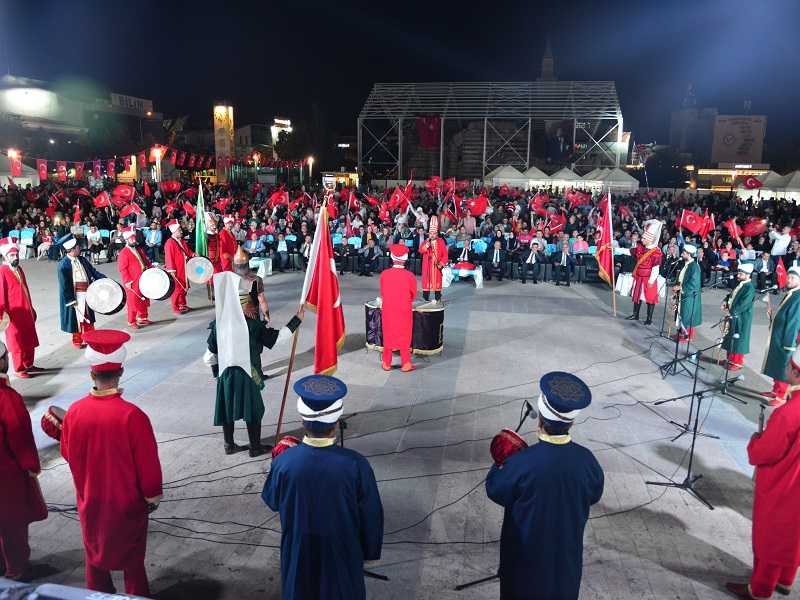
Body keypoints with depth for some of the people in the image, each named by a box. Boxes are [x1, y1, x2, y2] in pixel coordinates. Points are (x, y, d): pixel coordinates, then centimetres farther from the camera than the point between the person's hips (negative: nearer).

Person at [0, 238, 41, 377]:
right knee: (17, 343, 6)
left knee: (30, 341, 16)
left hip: (27, 313, 7)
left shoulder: (19, 269, 8)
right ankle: (19, 370, 18)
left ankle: (29, 365, 31)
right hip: (14, 315, -7)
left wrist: (32, 309, 19)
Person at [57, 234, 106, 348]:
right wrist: (70, 300, -18)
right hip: (75, 296, -7)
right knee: (77, 319, 6)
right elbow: (64, 284, -16)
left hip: (86, 294, 7)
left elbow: (93, 271, 11)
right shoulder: (64, 264, -16)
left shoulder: (82, 260, 5)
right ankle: (77, 341, 21)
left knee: (88, 317, 18)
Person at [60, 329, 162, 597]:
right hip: (127, 500, -4)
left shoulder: (74, 412, -15)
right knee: (132, 555, 16)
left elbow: (68, 453, 2)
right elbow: (148, 463, -19)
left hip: (90, 499, 4)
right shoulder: (132, 415, -28)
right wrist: (152, 496, -3)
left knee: (95, 551, 25)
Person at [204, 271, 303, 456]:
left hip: (225, 373, 5)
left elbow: (210, 354, 2)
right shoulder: (252, 325, -19)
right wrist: (296, 320, -5)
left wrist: (217, 371, 18)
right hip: (247, 374, -4)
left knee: (228, 409, 18)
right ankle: (255, 447, 20)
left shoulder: (217, 324, -5)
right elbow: (276, 338, -12)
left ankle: (229, 445, 31)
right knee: (253, 411, 11)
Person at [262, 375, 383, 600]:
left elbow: (272, 501, -4)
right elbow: (371, 514, -15)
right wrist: (370, 551, 2)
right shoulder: (355, 464, -28)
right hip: (342, 550, -1)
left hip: (299, 550, 2)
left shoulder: (283, 462, -24)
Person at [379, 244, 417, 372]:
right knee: (404, 337, 11)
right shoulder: (410, 276, -16)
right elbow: (413, 295, -3)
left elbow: (382, 293, 2)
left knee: (388, 336, 15)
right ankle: (406, 364, 17)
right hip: (404, 311, -2)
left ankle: (386, 363, 22)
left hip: (387, 310, 2)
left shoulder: (384, 274, -11)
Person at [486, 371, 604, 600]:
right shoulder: (586, 459, -23)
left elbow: (494, 491, -15)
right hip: (567, 550, 3)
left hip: (527, 551, -2)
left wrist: (501, 464, 1)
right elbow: (594, 496, -3)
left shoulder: (521, 463, -33)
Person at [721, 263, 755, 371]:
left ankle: (737, 363, 16)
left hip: (741, 319, -9)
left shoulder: (749, 288, -20)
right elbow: (732, 295, 18)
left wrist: (730, 311, -16)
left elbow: (742, 305, -23)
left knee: (738, 340, 3)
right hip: (733, 317, 9)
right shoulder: (740, 284, 6)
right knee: (730, 338, 18)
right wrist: (726, 301, -1)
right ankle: (731, 359, 32)